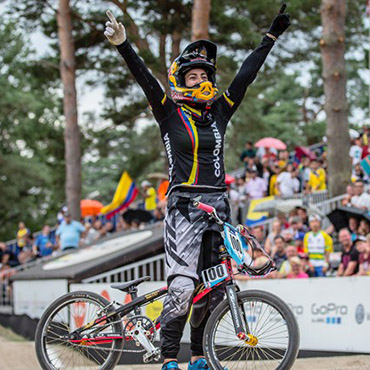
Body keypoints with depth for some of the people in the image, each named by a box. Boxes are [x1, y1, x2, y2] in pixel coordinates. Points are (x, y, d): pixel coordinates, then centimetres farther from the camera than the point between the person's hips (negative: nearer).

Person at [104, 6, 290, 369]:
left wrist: (271, 36, 17)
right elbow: (145, 80, -11)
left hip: (217, 204, 5)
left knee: (213, 287, 7)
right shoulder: (169, 114, 3)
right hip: (184, 205, -5)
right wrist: (123, 46, -25)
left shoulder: (219, 112, 13)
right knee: (182, 286, -16)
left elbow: (246, 75, 15)